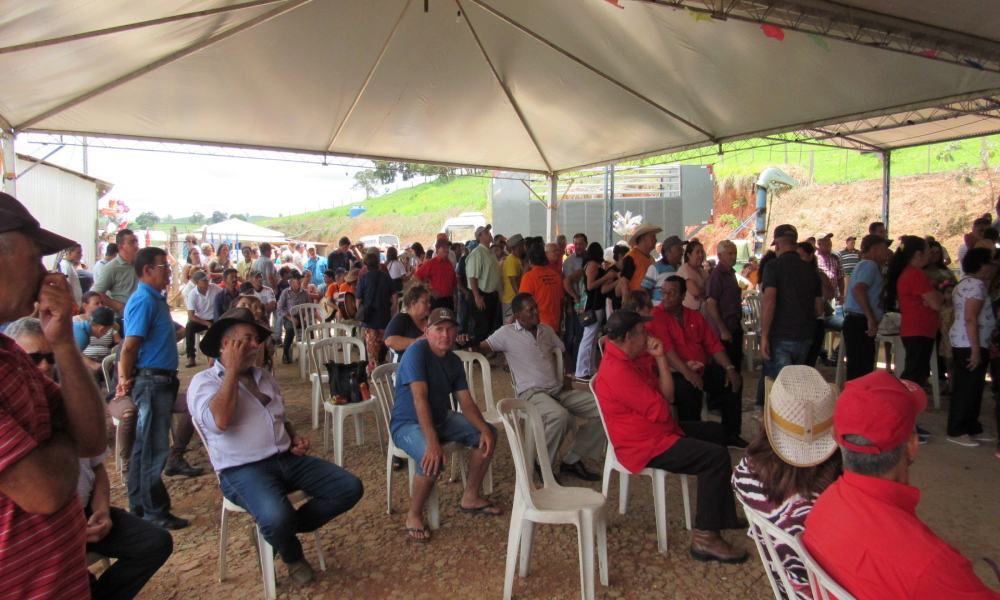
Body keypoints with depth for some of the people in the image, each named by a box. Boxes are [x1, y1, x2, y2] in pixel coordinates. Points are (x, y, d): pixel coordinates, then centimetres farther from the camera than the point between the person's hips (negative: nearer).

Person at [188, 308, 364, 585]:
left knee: (350, 488, -11)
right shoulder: (204, 381, -1)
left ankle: (282, 530, 4)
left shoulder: (264, 377, 20)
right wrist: (233, 370, -14)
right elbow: (219, 422, -22)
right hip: (243, 470, -6)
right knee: (276, 518, -35)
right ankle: (292, 556, 2)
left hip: (287, 459, 7)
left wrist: (295, 438, 9)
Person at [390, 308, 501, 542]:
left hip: (442, 419, 8)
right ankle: (413, 516, -8)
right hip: (407, 424, -8)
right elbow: (420, 398, -31)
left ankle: (470, 498, 14)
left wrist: (484, 429, -17)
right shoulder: (417, 351, -21)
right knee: (433, 460, -34)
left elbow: (466, 401, 1)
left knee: (488, 434, 1)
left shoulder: (454, 361, 3)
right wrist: (432, 441, -39)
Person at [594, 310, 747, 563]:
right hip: (645, 446, -11)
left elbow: (667, 397, 2)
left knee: (714, 431, 24)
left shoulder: (632, 359, 8)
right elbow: (660, 411, -24)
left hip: (657, 431, 11)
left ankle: (724, 515, 32)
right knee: (717, 457, -20)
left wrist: (660, 358, -9)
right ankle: (705, 538, -11)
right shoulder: (617, 371, -26)